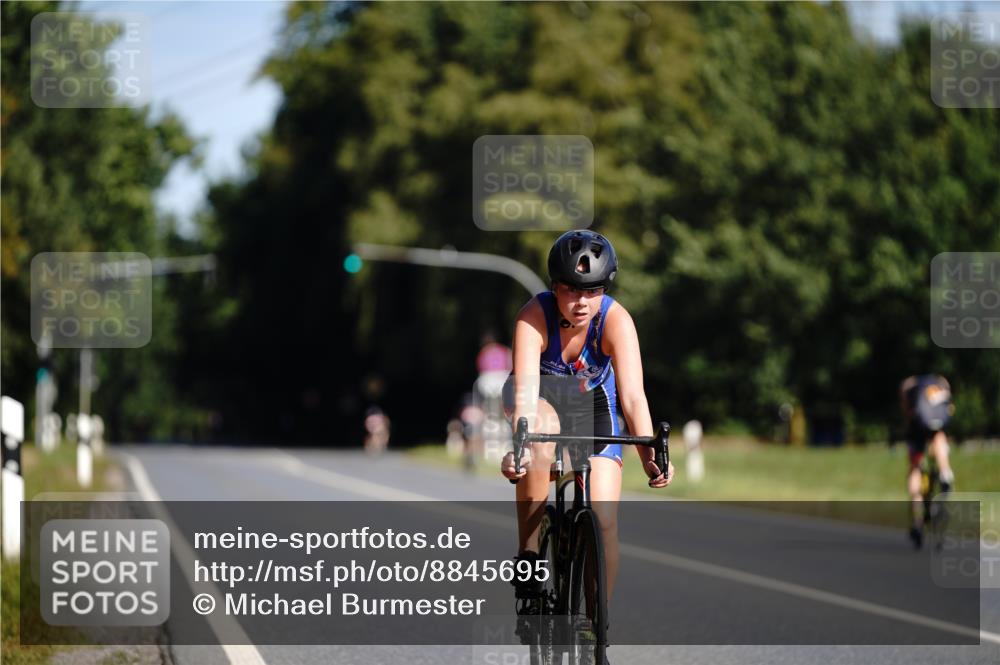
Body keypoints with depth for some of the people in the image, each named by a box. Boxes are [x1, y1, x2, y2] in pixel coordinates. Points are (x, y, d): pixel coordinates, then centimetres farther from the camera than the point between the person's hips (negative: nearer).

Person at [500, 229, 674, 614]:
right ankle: (528, 553, -28)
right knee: (542, 428, -38)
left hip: (593, 408, 2)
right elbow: (525, 388, -42)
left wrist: (649, 455, -50)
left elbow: (633, 396, -35)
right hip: (545, 402, -1)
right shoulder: (534, 317, -29)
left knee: (604, 522, -12)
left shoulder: (615, 320, -27)